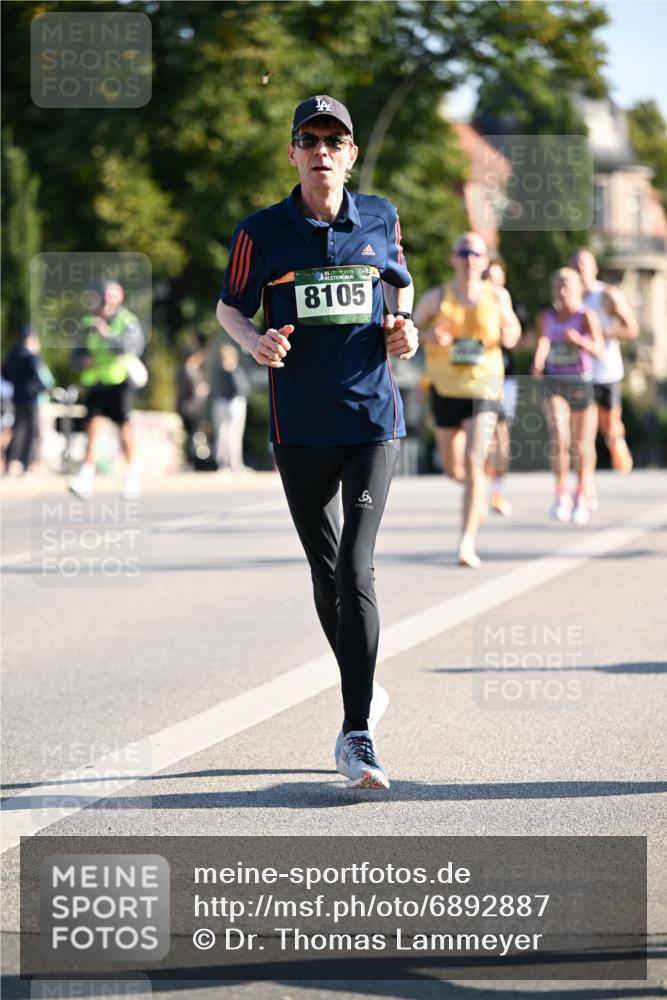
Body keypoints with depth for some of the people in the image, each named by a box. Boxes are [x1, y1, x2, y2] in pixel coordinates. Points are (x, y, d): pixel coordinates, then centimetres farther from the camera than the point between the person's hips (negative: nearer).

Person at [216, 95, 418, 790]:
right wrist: (255, 341, -12)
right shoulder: (263, 231, -1)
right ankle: (364, 691, 32)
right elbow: (229, 307, 9)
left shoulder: (380, 219, 4)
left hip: (373, 419, -1)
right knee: (326, 574, 10)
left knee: (355, 572, -13)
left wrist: (403, 328, 1)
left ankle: (357, 734, -12)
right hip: (300, 428, 1)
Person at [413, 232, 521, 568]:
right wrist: (428, 336, -15)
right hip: (445, 389, 2)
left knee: (473, 463, -16)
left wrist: (509, 335, -8)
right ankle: (478, 489, 49)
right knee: (453, 469, 11)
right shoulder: (436, 298, -2)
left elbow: (511, 328, 16)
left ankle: (468, 543, -15)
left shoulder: (497, 297, 1)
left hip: (483, 388, -2)